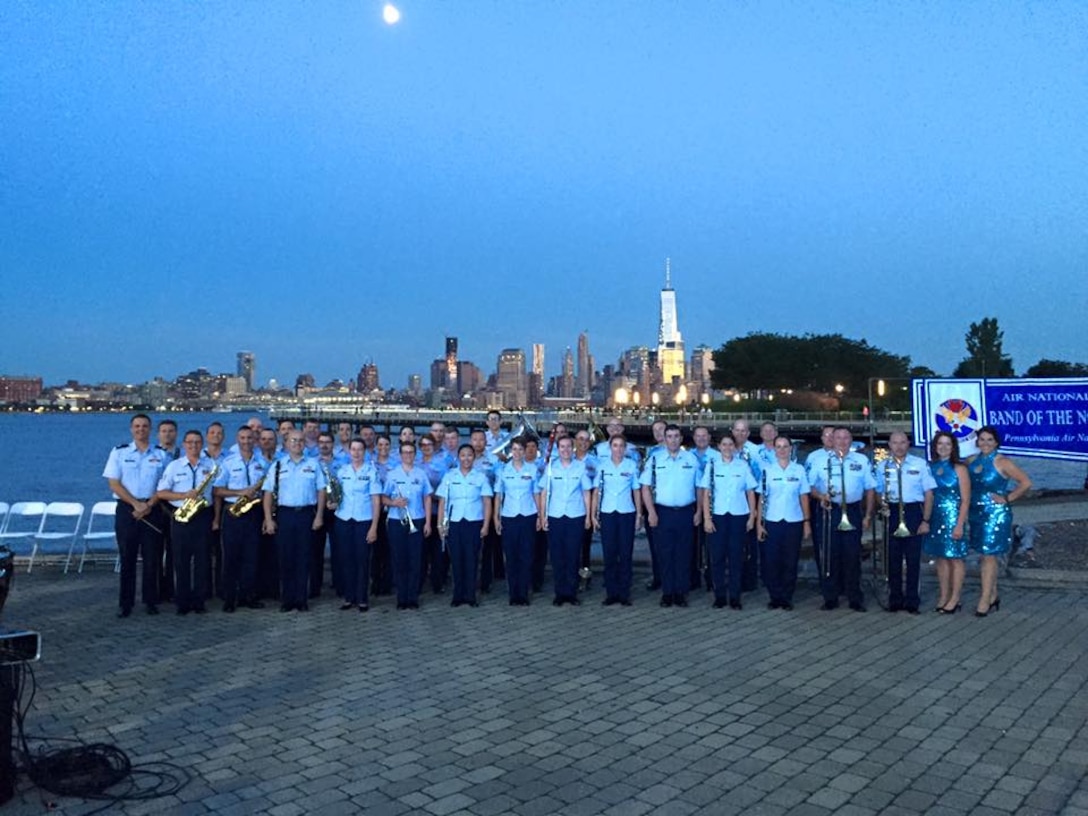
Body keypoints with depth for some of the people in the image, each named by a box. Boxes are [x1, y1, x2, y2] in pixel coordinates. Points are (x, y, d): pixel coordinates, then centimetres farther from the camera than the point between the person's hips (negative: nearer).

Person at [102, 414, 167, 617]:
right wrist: (136, 504, -12)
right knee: (127, 558, 3)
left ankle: (150, 601, 12)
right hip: (126, 509, -1)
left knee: (152, 558, 2)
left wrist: (149, 505, -12)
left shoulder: (161, 455, 6)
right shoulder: (119, 452, 4)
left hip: (152, 510, 1)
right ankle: (125, 603, 9)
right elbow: (114, 484, -2)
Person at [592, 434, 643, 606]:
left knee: (625, 554, 2)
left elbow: (637, 491, 7)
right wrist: (594, 514, 2)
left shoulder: (632, 465, 3)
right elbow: (596, 491, 7)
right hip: (607, 514, 1)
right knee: (609, 554, 3)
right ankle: (611, 593, 11)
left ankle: (624, 593, 9)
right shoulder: (602, 465, 5)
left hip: (627, 514, -1)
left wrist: (639, 514, 3)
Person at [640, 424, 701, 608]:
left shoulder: (692, 459, 6)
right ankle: (667, 593, 12)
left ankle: (681, 593, 13)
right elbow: (645, 487, 2)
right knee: (665, 554, 3)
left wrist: (699, 512, 2)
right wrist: (651, 512, -6)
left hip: (685, 512, 1)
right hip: (663, 512, -1)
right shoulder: (654, 459, 3)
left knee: (684, 554, 5)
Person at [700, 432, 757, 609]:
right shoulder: (711, 465, 3)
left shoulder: (743, 465, 5)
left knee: (736, 557, 4)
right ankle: (719, 596, 13)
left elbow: (750, 492, 7)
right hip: (717, 515, 0)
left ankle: (735, 596, 13)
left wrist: (752, 516, 1)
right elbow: (705, 493, 0)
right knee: (717, 556, 3)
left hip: (739, 516, 0)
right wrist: (706, 518, -6)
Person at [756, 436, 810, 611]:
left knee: (790, 562, 5)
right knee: (771, 561, 1)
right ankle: (775, 596, 14)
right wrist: (759, 523, -2)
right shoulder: (767, 470, 2)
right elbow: (762, 498, 2)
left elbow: (804, 497, 5)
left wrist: (807, 521, 0)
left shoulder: (799, 470, 4)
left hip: (794, 522, 0)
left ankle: (787, 598, 16)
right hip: (772, 522, 0)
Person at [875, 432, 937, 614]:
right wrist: (882, 504, -8)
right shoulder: (882, 466, 7)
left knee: (913, 558, 2)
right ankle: (895, 599, 16)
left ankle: (912, 601, 11)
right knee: (893, 558, 6)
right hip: (891, 514, 2)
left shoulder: (920, 464, 0)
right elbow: (878, 492, 14)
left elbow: (928, 494, 1)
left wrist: (925, 520, -4)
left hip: (913, 512, -2)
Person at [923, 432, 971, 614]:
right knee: (941, 558, 10)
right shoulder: (930, 468, 6)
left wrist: (960, 524, -14)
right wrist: (925, 520, 1)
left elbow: (965, 500, -8)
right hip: (935, 518, 4)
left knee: (955, 558, 2)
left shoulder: (959, 469, -5)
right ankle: (943, 597, 19)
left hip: (953, 518, -4)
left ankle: (955, 599, 10)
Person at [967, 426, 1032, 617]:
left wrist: (1007, 498, -11)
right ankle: (993, 595, 25)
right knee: (983, 556, 12)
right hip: (976, 513, 6)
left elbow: (1026, 483, -11)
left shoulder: (1002, 462, -9)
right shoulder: (971, 461, 7)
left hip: (995, 514, -6)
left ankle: (985, 599, 2)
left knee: (988, 555, -4)